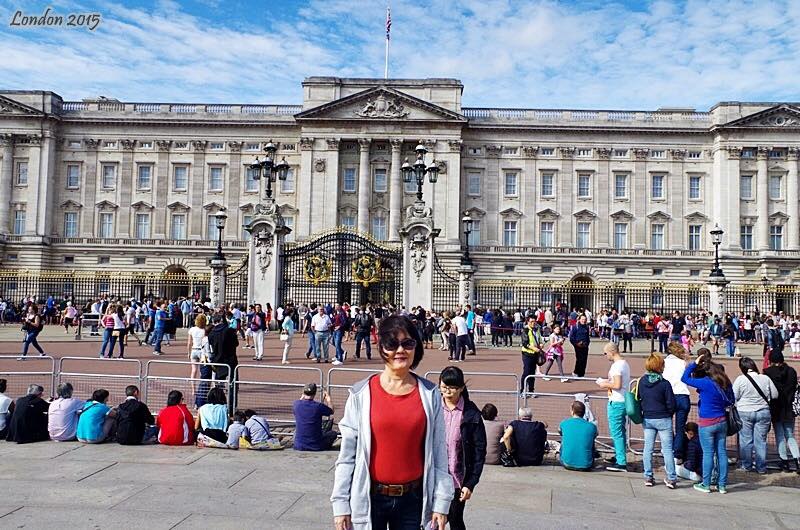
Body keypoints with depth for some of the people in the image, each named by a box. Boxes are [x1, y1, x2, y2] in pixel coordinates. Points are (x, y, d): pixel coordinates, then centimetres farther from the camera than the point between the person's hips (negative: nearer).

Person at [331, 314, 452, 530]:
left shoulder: (429, 394, 0)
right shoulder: (361, 394, -5)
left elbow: (439, 453, 2)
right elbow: (347, 455, -3)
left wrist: (441, 502, -1)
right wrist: (341, 504, -5)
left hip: (413, 498, 1)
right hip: (369, 498, -1)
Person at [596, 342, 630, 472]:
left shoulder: (617, 365, -18)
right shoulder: (624, 363, 13)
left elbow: (617, 385, -25)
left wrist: (605, 384, -10)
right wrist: (608, 382, 13)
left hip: (616, 402, -10)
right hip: (623, 401, 10)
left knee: (616, 432, -5)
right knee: (620, 431, 19)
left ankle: (621, 463, -3)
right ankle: (619, 457, 31)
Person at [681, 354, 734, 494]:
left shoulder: (705, 383, -18)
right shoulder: (725, 382, 3)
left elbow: (685, 378, -11)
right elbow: (731, 401, 15)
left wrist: (694, 363, -6)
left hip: (707, 423, -6)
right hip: (722, 422, 6)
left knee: (708, 453, 1)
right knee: (722, 452, 9)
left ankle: (706, 485, 10)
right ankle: (722, 485, 16)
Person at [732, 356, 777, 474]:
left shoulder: (740, 379, -11)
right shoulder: (766, 378, -4)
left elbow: (733, 397, -9)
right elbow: (775, 395, 4)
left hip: (744, 413, -2)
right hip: (763, 412, 2)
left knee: (745, 440, 9)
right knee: (761, 440, 8)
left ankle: (746, 465, 17)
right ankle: (761, 467, 14)